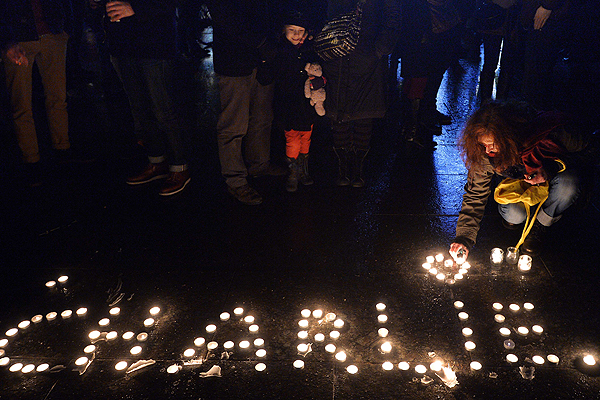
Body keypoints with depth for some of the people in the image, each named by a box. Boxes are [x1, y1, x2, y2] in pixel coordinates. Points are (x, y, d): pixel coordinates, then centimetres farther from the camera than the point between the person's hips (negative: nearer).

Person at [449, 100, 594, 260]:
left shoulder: (552, 131, -38)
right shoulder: (485, 155, -28)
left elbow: (584, 149, -17)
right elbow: (475, 195, -20)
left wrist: (553, 168, -35)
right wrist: (464, 237, -29)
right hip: (520, 181, 1)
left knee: (567, 186, -35)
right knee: (513, 215, -27)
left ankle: (540, 226, -5)